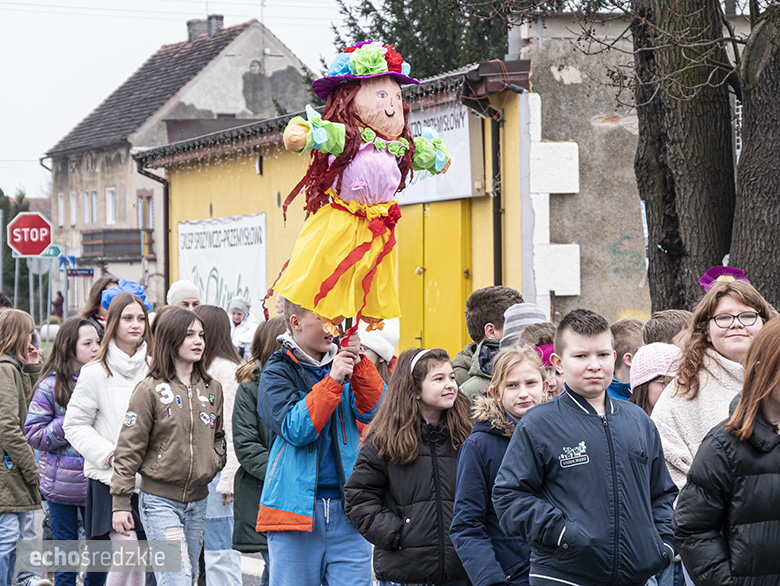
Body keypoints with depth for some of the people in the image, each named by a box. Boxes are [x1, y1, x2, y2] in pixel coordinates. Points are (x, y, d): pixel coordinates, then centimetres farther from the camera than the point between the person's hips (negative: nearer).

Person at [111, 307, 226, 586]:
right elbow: (128, 449, -7)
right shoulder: (149, 390, -6)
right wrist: (120, 502, -10)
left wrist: (215, 460, 3)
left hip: (198, 500, 6)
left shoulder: (212, 389, 11)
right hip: (159, 501, -6)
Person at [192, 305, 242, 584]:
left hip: (218, 472, -9)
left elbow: (233, 430, -16)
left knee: (221, 555, -5)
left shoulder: (225, 369, -12)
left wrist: (228, 480, -18)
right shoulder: (203, 368, 15)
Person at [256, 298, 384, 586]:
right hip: (296, 506, -3)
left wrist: (359, 364, -14)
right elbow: (294, 430, -14)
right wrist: (332, 381, -19)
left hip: (347, 508, 3)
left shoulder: (342, 363, 10)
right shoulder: (278, 372, 0)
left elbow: (371, 411, -3)